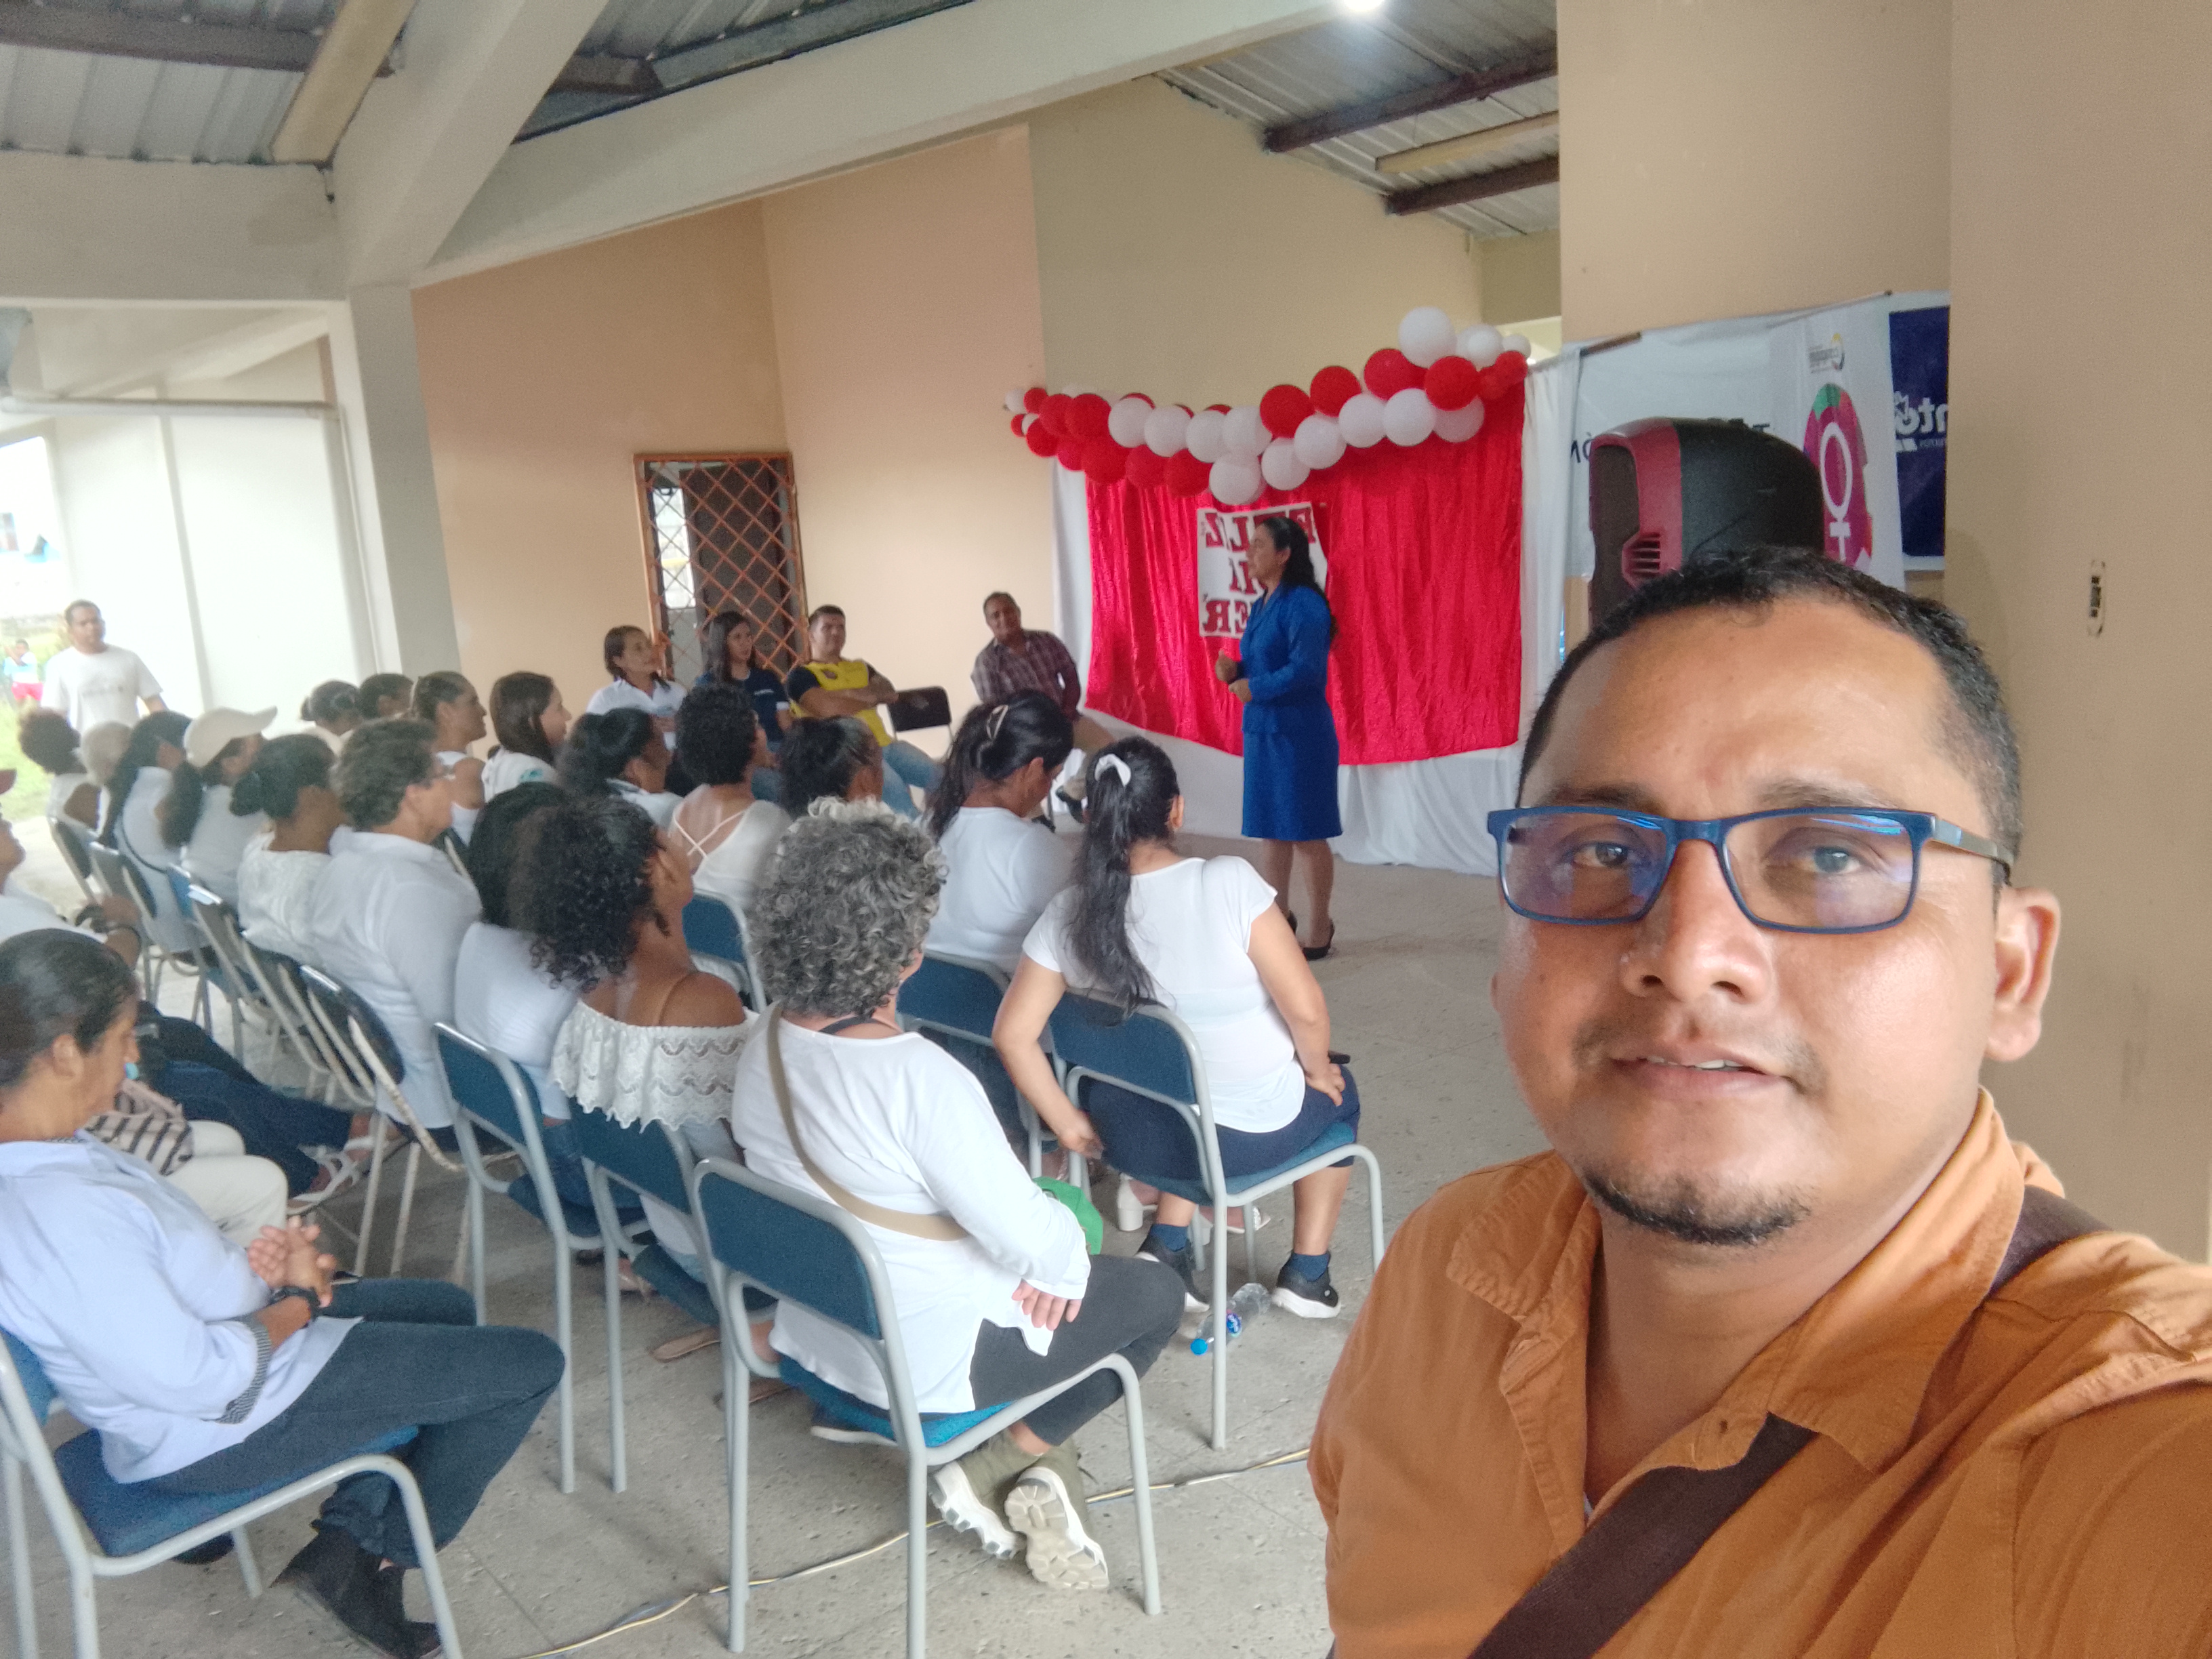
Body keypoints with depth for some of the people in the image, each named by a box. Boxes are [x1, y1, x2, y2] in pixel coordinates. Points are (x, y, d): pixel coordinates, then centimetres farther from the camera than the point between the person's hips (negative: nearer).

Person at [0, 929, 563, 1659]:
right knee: (532, 1364, -3)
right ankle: (374, 1556, 14)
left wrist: (250, 1271, -5)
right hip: (224, 1429, -10)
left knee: (449, 1308, 25)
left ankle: (350, 1531, 19)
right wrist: (299, 1301, -13)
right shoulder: (61, 1215, -36)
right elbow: (199, 1381, -30)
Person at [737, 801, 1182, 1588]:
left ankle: (1040, 1483, 19)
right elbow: (1027, 1232, -26)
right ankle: (992, 1465, 8)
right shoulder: (919, 1077, -33)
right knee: (1155, 1294, 11)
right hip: (928, 1356, -8)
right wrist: (1066, 1258, -2)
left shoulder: (764, 1047, -8)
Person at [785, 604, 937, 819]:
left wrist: (849, 693, -9)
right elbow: (829, 709, -12)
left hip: (884, 744, 7)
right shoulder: (801, 676, 4)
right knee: (894, 787, -33)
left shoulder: (860, 667, 24)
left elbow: (888, 692, 7)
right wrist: (871, 697, 3)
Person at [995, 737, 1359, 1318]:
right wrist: (1316, 1069, -1)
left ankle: (1167, 1246, 29)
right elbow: (1305, 1009, -22)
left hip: (1135, 1133, 4)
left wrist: (1068, 1124, 3)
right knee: (1338, 1093, 29)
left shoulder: (1068, 915, -11)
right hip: (1252, 1134, -3)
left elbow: (1014, 1035, -10)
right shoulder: (1230, 883, -23)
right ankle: (1307, 1273, 32)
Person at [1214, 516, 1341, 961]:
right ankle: (1279, 915, 26)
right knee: (1271, 828, 14)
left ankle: (1320, 926, 14)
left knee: (1306, 832, 1)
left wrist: (1255, 689, -16)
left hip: (1298, 734, -9)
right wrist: (1232, 669, 0)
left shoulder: (1303, 605, -16)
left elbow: (1305, 670, -24)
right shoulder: (1263, 605, 12)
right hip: (1262, 730, 9)